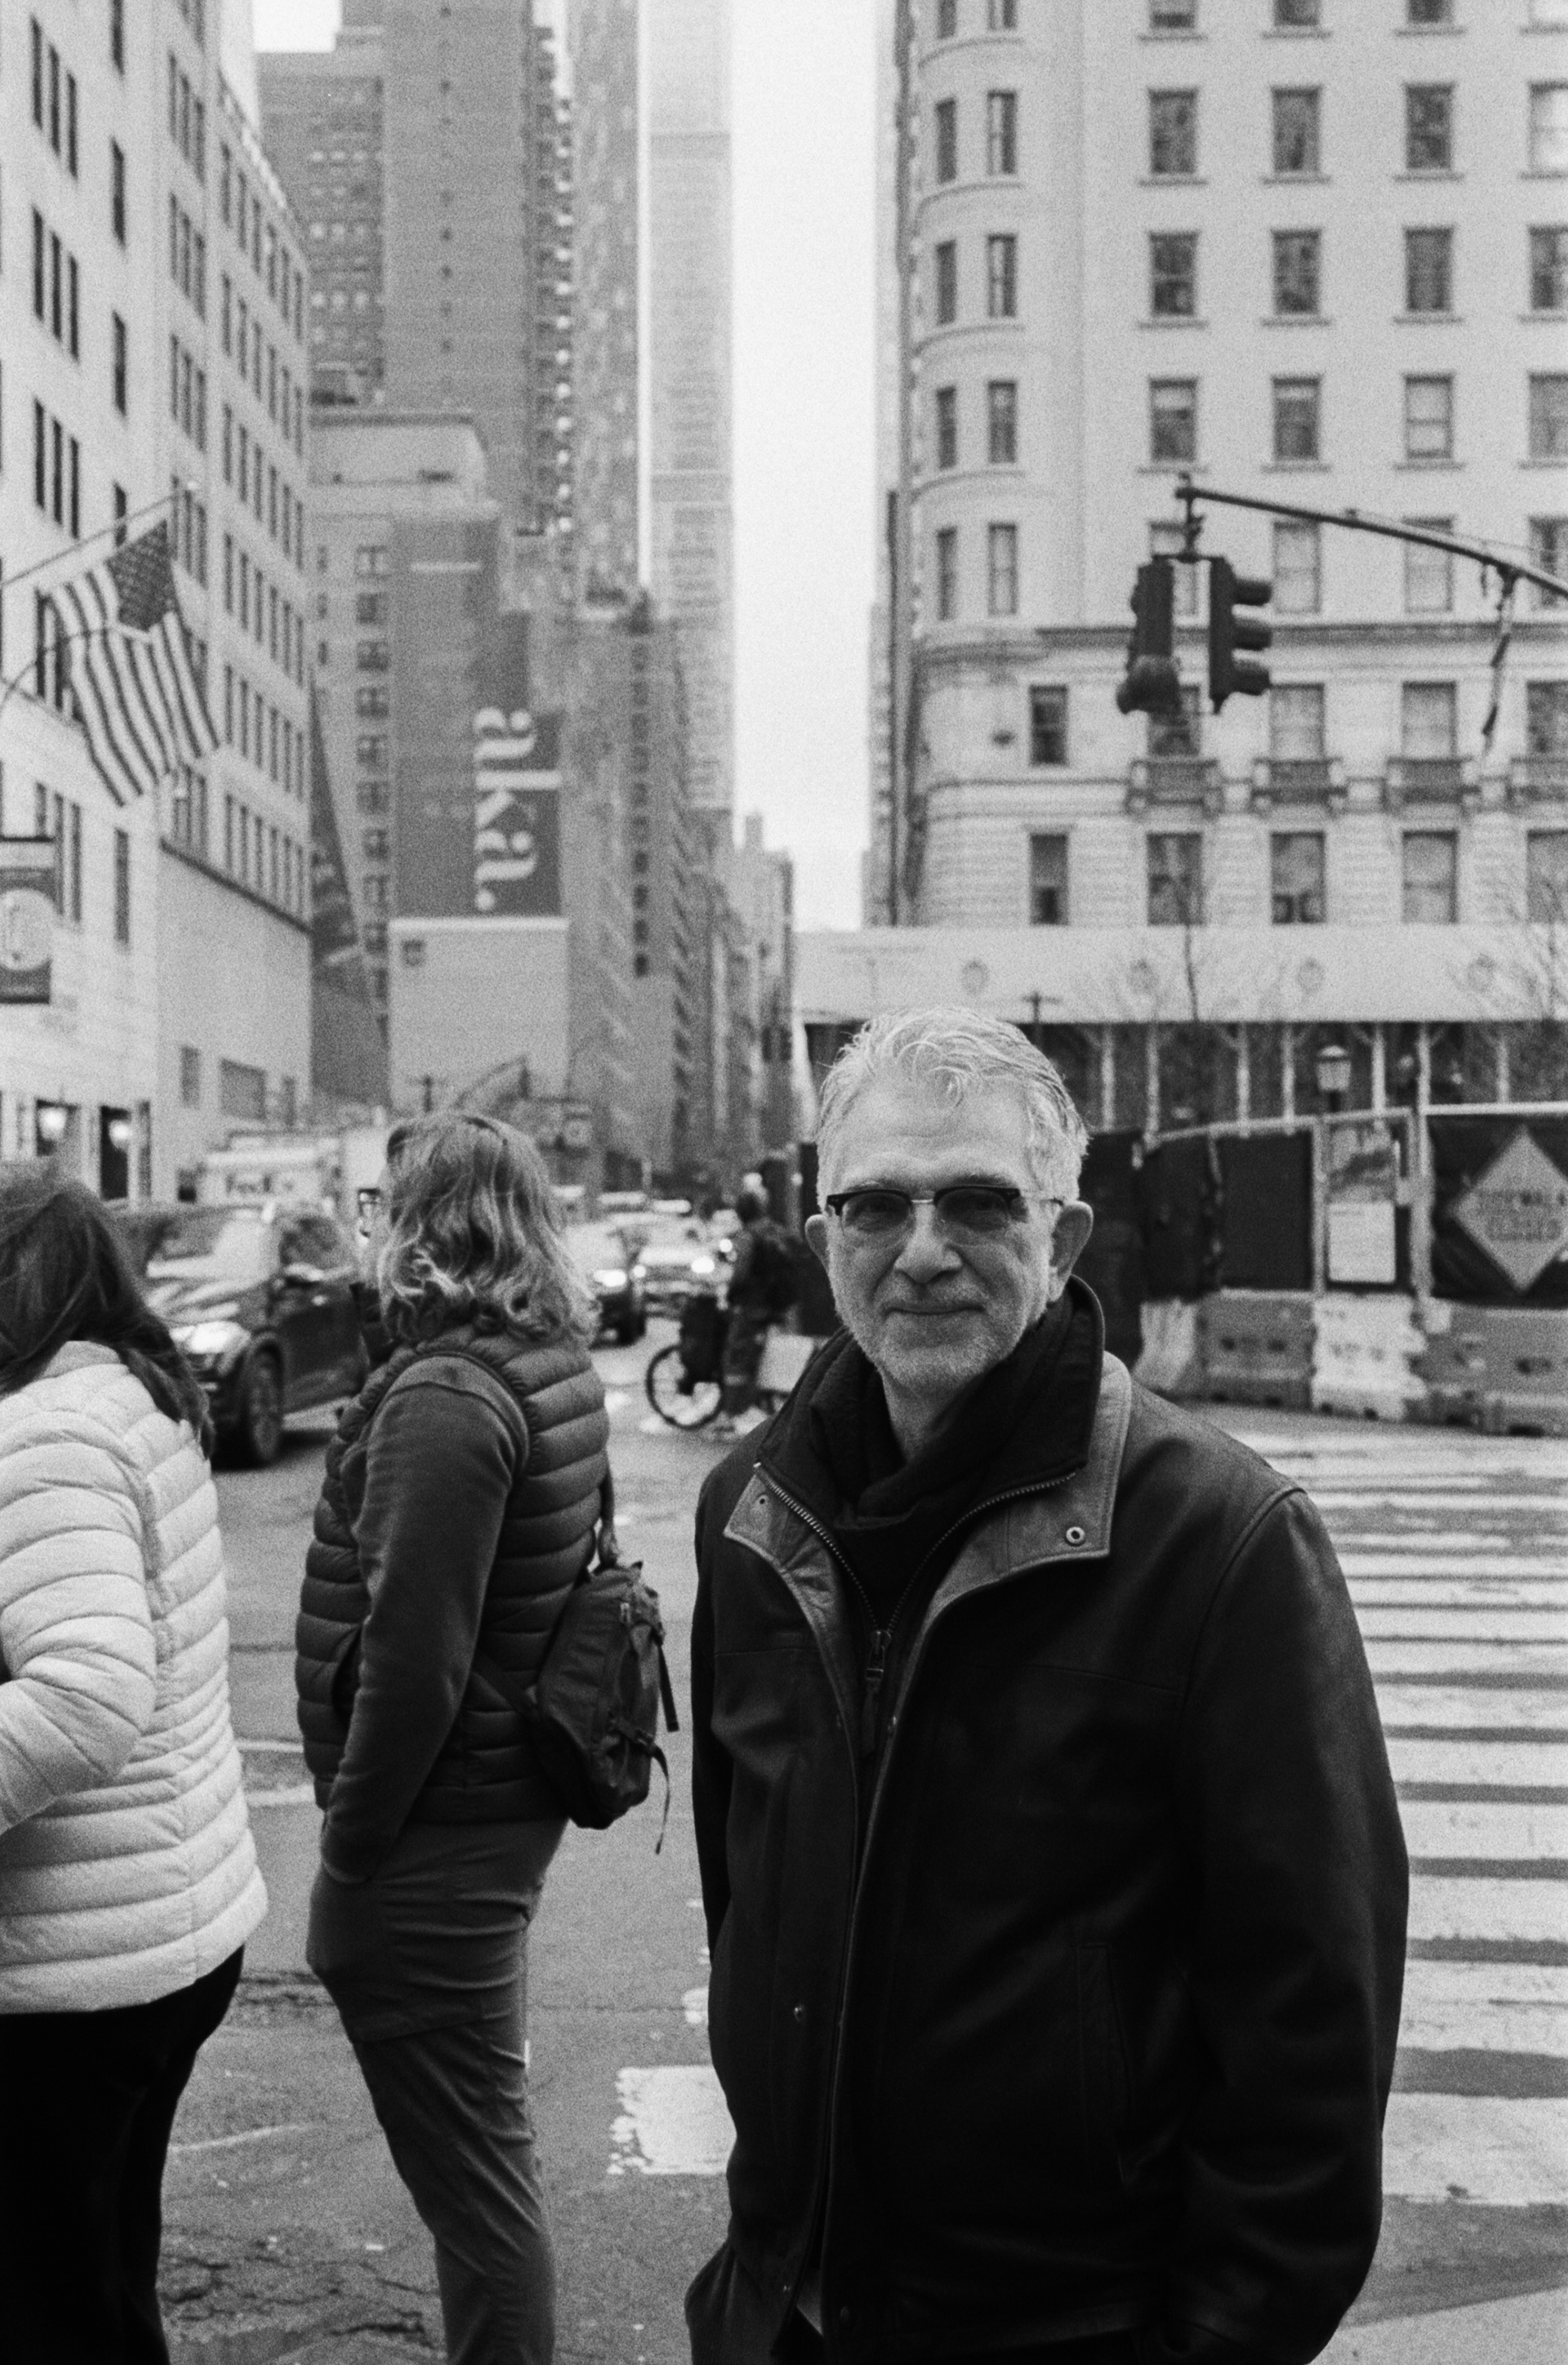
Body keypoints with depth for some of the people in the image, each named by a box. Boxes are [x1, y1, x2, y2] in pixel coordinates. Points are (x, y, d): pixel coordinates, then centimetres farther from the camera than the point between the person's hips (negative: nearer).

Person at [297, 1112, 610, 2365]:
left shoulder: (444, 1400, -21)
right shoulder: (555, 1371, 7)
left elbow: (412, 1659, -25)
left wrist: (351, 1846, -15)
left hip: (439, 1832, -10)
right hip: (516, 1794, 10)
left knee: (474, 2168, 4)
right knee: (488, 2151, 24)